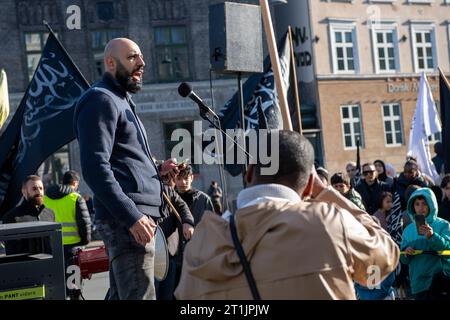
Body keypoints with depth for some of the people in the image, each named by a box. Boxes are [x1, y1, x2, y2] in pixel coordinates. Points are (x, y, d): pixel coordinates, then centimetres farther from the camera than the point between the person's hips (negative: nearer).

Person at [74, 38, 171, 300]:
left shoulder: (122, 101, 25)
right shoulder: (101, 100, -6)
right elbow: (95, 168, -17)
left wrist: (156, 170, 12)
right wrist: (131, 216, -23)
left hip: (136, 215, 10)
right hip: (126, 219, -10)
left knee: (122, 295, 12)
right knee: (140, 296, -15)